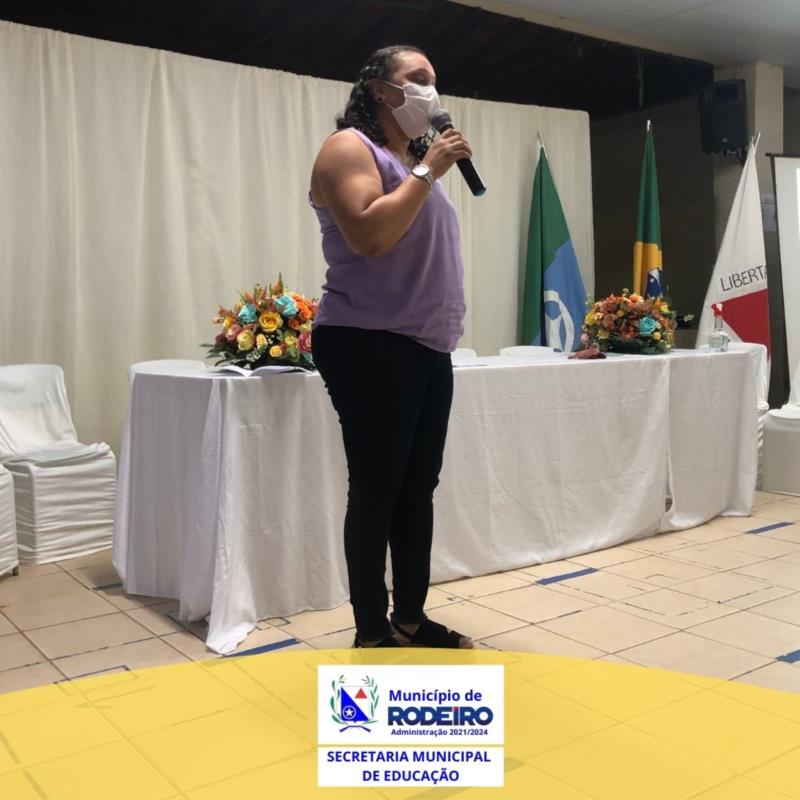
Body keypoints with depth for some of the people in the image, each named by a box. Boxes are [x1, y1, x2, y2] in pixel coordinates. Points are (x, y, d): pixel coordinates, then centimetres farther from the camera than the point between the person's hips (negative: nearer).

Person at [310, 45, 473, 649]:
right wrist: (427, 172, -13)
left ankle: (411, 619, 20)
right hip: (371, 346, -8)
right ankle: (372, 633, 6)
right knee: (376, 491, -4)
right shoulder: (350, 148, -4)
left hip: (427, 348, 8)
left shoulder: (416, 157, 21)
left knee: (419, 489, 9)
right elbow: (368, 234, -20)